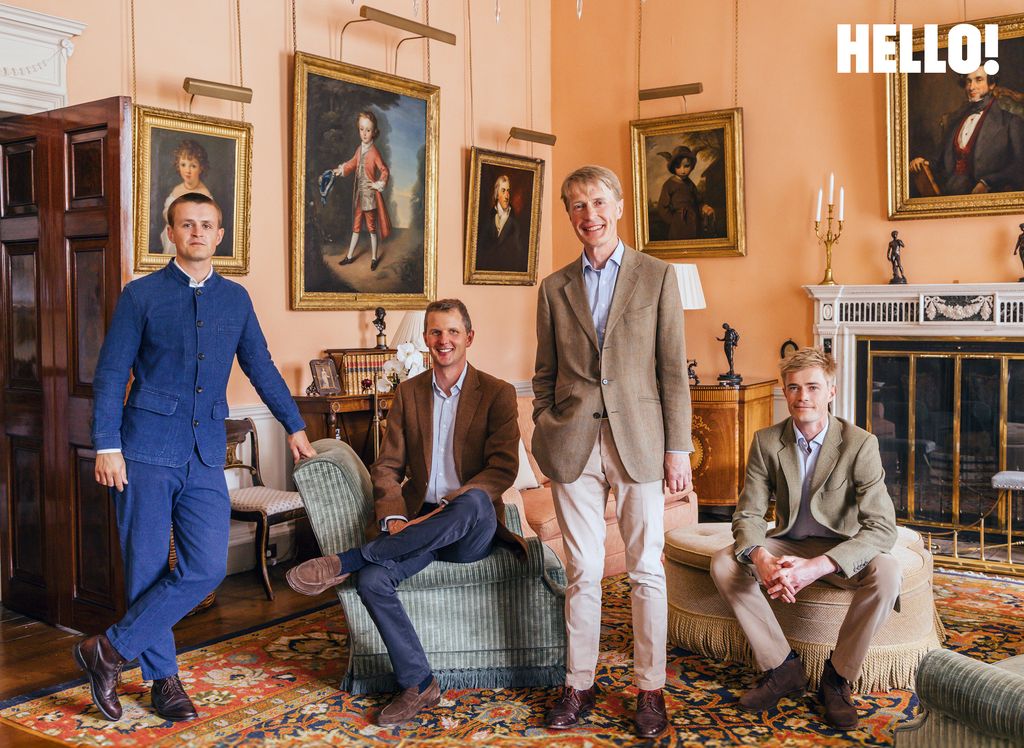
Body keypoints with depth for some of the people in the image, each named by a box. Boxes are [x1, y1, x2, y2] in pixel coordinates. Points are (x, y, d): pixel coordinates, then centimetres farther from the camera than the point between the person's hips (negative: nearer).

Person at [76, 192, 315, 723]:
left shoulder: (235, 298, 11)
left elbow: (261, 367, 19)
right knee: (148, 569, 3)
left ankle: (110, 650, 8)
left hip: (206, 455, 3)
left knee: (206, 569, -6)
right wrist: (106, 446, -8)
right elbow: (110, 373, -1)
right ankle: (163, 677, 19)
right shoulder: (141, 295, 1)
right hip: (147, 450, -3)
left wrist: (294, 426, 20)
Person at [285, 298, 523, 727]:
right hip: (419, 523, 3)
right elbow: (387, 466, 8)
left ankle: (346, 561, -31)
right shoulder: (408, 393, 12)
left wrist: (452, 504, -21)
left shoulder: (497, 393, 2)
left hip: (473, 529, -2)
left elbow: (504, 468, -7)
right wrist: (393, 518, -12)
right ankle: (418, 685, -9)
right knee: (372, 580, -27)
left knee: (473, 501, -39)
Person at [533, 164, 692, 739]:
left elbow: (674, 369, 0)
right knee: (583, 571, 8)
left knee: (647, 569, 5)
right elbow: (545, 376, 13)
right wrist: (545, 437, 5)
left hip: (638, 442, -1)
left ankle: (651, 688, 18)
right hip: (574, 444, 2)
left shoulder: (658, 277, 3)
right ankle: (579, 684, 22)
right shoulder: (555, 288, 9)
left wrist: (678, 447, -4)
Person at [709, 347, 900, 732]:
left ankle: (837, 675, -11)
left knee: (886, 573, -34)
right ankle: (783, 667, -7)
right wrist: (762, 559, -33)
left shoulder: (860, 444, -19)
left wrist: (817, 566, -39)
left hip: (842, 549, -2)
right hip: (788, 544, 3)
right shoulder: (767, 441, -9)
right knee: (723, 563, -21)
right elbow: (748, 515, -9)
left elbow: (882, 527, -26)